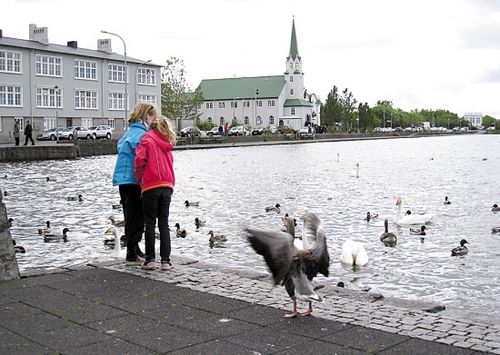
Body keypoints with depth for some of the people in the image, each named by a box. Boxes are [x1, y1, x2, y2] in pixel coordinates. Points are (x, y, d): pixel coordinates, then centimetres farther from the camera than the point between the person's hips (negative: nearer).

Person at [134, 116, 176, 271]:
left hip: (151, 186, -4)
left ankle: (150, 259, 3)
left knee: (150, 223, 3)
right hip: (167, 186, 4)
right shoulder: (167, 144, 17)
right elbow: (169, 163, 13)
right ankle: (165, 260, 5)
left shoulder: (147, 138, 1)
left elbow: (140, 158, -11)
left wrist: (139, 178, 3)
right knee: (164, 223, 8)